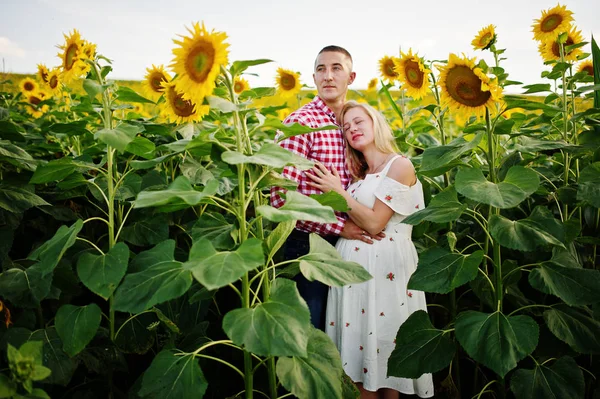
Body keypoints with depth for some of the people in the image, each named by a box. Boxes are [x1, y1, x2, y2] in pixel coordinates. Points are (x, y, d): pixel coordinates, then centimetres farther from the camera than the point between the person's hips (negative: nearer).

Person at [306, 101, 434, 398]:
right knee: (360, 343, 11)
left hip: (384, 266, -7)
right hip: (352, 264, 7)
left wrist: (338, 192, -10)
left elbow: (374, 224, -14)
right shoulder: (359, 175, 15)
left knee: (383, 345, 2)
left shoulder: (400, 166, -7)